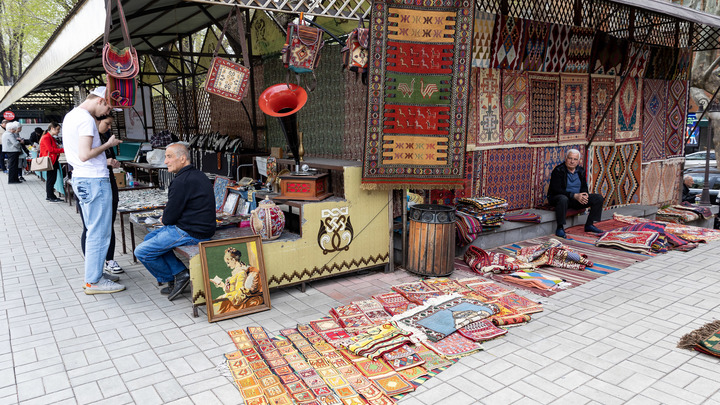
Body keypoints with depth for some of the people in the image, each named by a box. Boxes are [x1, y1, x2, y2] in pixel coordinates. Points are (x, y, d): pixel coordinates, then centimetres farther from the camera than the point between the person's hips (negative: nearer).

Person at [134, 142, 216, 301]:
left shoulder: (182, 181, -20)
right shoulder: (198, 175, 12)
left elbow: (169, 218, -16)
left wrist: (165, 219, 7)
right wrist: (168, 215, 7)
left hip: (190, 233, -10)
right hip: (201, 227, 10)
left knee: (141, 252, -4)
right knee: (149, 238, 22)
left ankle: (173, 278, 11)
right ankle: (179, 272, 13)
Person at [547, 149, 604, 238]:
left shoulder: (581, 170, 8)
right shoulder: (558, 170, -13)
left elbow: (584, 187, 12)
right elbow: (556, 190, -20)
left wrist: (585, 195, -14)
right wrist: (574, 195, -28)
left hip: (577, 198, 7)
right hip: (557, 197, -6)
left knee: (598, 198, -5)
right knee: (563, 199, -42)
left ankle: (589, 225, 0)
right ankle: (560, 228, -30)